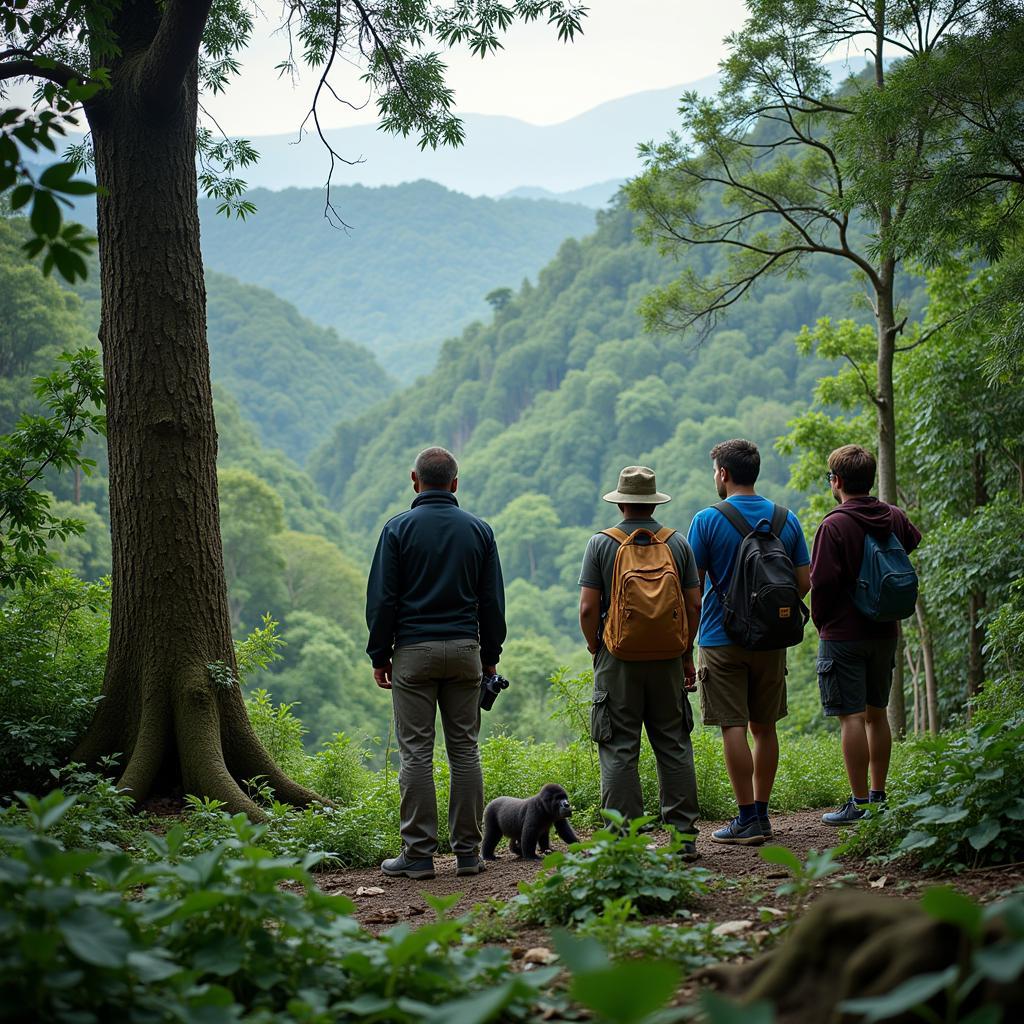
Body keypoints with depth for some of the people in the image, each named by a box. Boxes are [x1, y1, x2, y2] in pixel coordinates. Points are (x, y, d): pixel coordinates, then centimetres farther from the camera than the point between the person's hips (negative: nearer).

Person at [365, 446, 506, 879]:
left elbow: (381, 599, -3)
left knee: (416, 753, 0)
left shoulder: (398, 529, -2)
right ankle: (468, 852, 8)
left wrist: (379, 656, 5)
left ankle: (418, 854, 0)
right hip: (464, 649, 3)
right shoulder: (478, 530, 6)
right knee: (465, 751, 6)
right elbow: (493, 601, 9)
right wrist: (490, 656, 17)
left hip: (413, 651, -2)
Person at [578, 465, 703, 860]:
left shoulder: (601, 543, -3)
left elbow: (588, 607, -8)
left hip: (618, 658, -2)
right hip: (667, 657, 2)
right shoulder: (677, 542, 4)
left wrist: (595, 650, 7)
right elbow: (694, 605, 4)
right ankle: (684, 834, 10)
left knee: (619, 751, 1)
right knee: (674, 746, 9)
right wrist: (687, 655, 14)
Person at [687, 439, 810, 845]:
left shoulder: (707, 520, -8)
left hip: (722, 639, -4)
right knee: (764, 726, 12)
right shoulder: (786, 520, 4)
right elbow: (803, 582, 5)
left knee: (733, 727, -3)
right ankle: (761, 813, 18)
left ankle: (747, 819, -3)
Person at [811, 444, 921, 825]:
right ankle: (878, 796, 20)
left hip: (843, 634, -7)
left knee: (851, 716, -5)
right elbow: (914, 541, 27)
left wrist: (820, 620, 1)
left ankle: (859, 804, -4)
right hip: (885, 632, 7)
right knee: (876, 712, 15)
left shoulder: (833, 526, -16)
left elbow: (821, 582, -17)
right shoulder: (895, 518, 5)